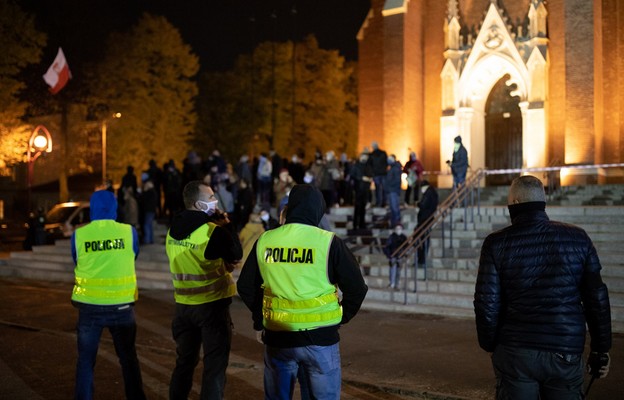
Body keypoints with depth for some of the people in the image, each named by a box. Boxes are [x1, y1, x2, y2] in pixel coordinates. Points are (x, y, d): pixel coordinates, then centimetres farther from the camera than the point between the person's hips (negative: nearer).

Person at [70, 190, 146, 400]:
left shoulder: (79, 235, -6)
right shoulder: (128, 232, -5)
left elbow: (78, 265, 9)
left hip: (90, 306, -1)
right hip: (121, 305, 1)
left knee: (86, 360, 11)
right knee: (128, 357, 16)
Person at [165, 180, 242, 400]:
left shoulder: (174, 230, 3)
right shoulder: (211, 231, -19)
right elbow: (236, 254, -6)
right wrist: (225, 226, -1)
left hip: (183, 305, 6)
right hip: (211, 305, -6)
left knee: (185, 361, 20)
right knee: (215, 365, 4)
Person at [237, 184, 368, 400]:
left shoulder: (264, 241, 0)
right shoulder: (328, 242, -10)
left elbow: (245, 286, 11)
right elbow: (356, 288, -5)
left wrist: (259, 320, 22)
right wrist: (341, 318, 10)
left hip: (277, 337, 3)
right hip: (320, 338, -3)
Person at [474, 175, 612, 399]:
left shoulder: (497, 243, -5)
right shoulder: (577, 238, 1)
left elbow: (486, 303, -5)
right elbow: (597, 298, 1)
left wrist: (490, 345, 9)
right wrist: (601, 349, 9)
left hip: (514, 354, -1)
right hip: (565, 354, 1)